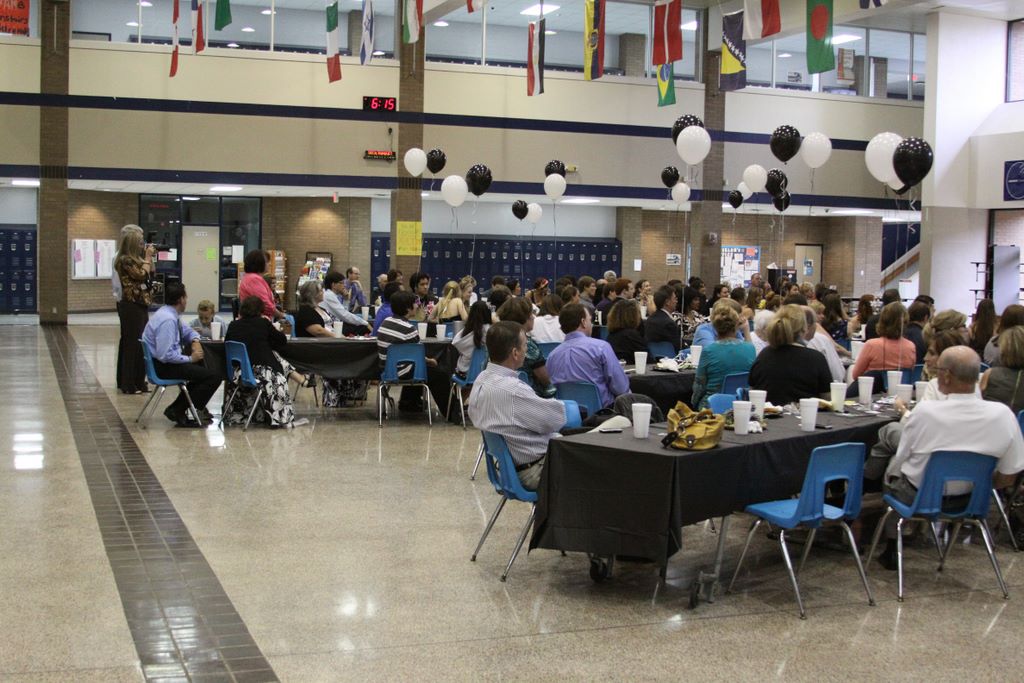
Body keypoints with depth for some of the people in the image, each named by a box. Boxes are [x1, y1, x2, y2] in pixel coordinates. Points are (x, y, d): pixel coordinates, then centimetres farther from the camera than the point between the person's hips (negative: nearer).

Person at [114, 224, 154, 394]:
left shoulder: (136, 258, 14)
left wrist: (149, 258, 9)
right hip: (131, 306, -10)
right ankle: (131, 385, -6)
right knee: (134, 344, -8)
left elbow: (150, 275, 19)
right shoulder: (125, 260, -14)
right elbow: (142, 275, -19)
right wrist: (148, 257, -9)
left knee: (129, 343, 14)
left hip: (139, 305, 10)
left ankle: (126, 381, 21)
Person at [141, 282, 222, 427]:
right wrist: (190, 359, -18)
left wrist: (195, 341, 3)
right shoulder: (167, 320, -23)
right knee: (214, 377, -15)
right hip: (163, 366, -10)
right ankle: (178, 411, -7)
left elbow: (188, 331, 25)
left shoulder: (169, 313, 8)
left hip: (167, 360, 10)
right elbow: (165, 355, -29)